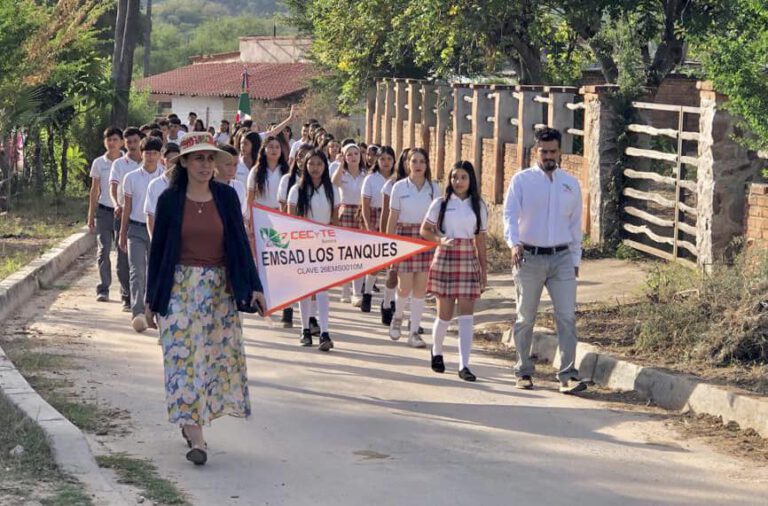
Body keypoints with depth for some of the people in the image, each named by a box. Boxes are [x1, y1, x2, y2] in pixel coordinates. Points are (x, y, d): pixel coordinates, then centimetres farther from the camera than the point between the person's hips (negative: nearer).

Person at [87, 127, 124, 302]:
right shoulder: (98, 163, 5)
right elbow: (94, 190, 9)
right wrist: (91, 216, 7)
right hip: (104, 211, 1)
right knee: (103, 250, -3)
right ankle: (103, 289, 1)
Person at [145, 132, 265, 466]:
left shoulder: (227, 197, 3)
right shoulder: (170, 200, -1)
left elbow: (240, 242, 6)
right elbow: (157, 249, 3)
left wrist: (253, 286, -2)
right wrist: (152, 300, 4)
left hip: (220, 288, 2)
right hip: (180, 288, -2)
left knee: (216, 356, 5)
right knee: (184, 357, -9)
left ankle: (190, 420, 23)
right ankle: (196, 438, -11)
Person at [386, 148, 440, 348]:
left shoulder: (434, 188, 3)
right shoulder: (399, 187, -1)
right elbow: (393, 218, 2)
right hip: (404, 236, -2)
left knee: (420, 289, 2)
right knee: (405, 287, -4)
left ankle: (414, 333, 10)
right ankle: (397, 318, 27)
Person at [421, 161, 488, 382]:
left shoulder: (478, 206, 7)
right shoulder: (441, 203, 2)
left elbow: (480, 239, 11)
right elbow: (424, 230, 5)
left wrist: (484, 268, 11)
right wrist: (441, 240, -13)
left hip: (469, 260, 1)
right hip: (445, 258, -1)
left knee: (466, 314, -7)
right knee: (445, 313, 2)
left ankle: (464, 365, -9)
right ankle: (437, 351, 30)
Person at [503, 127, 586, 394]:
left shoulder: (571, 183, 10)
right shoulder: (521, 180, 0)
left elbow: (575, 223, 15)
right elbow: (510, 214, -12)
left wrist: (575, 259, 12)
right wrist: (514, 243, -30)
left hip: (562, 257, 2)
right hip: (529, 258, -2)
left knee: (567, 316, -8)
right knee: (525, 318, 7)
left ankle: (568, 376, -8)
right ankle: (524, 372, 20)